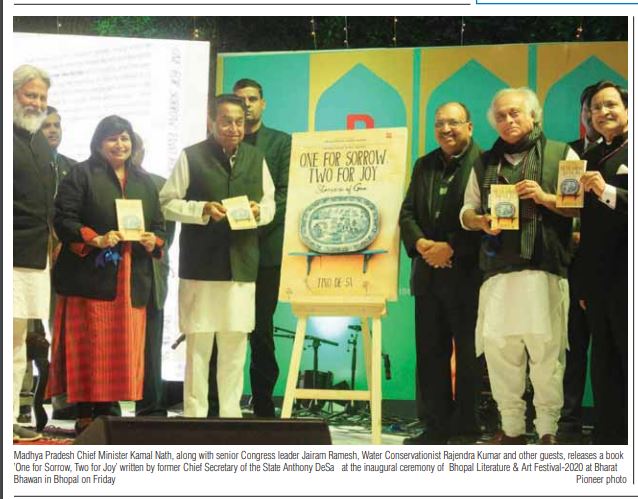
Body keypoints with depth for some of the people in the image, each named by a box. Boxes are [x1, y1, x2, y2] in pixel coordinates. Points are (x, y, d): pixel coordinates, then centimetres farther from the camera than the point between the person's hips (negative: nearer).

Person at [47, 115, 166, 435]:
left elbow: (159, 225, 18)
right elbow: (63, 219, -6)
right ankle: (84, 415, 0)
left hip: (131, 280, 5)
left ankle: (105, 413, 9)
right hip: (90, 276, -5)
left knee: (123, 347, 3)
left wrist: (154, 241, -4)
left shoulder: (143, 181, 18)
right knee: (89, 347, -5)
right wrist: (96, 240, -18)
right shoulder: (81, 175, 3)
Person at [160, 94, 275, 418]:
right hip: (200, 264, -3)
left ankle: (230, 414, 15)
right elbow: (168, 203, 0)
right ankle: (194, 415, 8)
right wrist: (203, 209, -15)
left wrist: (259, 211, -5)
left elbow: (270, 204, 17)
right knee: (198, 343, 0)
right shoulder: (191, 157, 1)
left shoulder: (256, 159, 12)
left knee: (235, 344, 6)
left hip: (242, 265, 3)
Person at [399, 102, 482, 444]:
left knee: (468, 354, 1)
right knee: (430, 353, 9)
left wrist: (451, 247, -17)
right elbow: (407, 213, 12)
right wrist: (420, 243, -7)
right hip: (428, 275, 6)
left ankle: (466, 428, 9)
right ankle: (436, 426, 16)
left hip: (467, 273, -6)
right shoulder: (424, 166, 16)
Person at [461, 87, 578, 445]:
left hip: (545, 271, -3)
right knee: (498, 348, 1)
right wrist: (480, 221, 0)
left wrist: (546, 198, -12)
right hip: (498, 271, 3)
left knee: (546, 349, -5)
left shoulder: (561, 155, 9)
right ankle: (512, 429, 11)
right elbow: (467, 210, 22)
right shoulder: (485, 163, 20)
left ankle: (548, 431, 4)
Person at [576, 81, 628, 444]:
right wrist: (584, 283, 13)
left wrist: (608, 192, -23)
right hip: (599, 278, 7)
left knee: (629, 364, 0)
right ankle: (609, 437, 20)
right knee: (604, 367, 12)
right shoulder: (592, 158, 15)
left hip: (627, 277, -7)